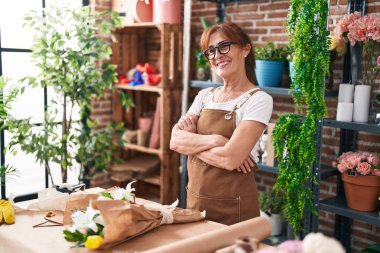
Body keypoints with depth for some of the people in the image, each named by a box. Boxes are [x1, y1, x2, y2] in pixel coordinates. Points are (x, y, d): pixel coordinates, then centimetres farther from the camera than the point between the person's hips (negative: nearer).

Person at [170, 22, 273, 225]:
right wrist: (214, 140, -20)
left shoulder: (259, 100, -11)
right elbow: (175, 141, -6)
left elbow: (230, 159, -22)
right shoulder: (204, 96, 7)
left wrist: (191, 143, -8)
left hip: (233, 208, -6)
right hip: (195, 200, 6)